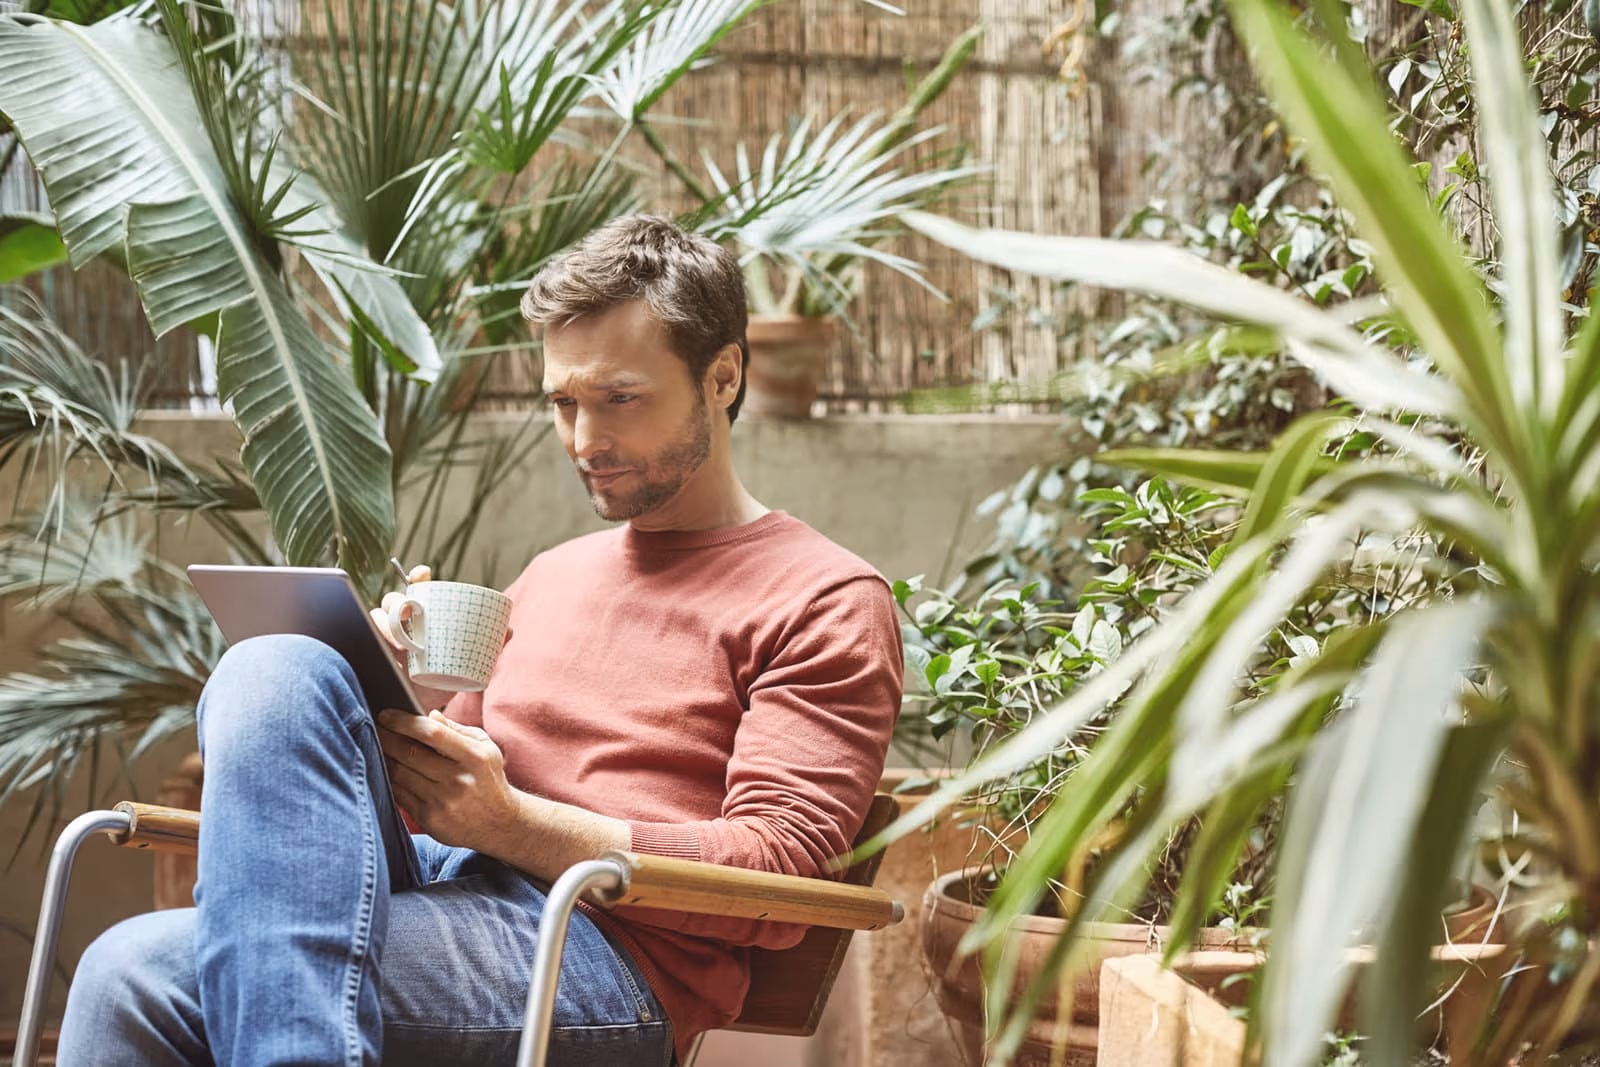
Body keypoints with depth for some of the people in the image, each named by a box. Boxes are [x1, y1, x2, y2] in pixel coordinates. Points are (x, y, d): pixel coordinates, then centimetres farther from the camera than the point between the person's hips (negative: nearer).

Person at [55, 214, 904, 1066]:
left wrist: (510, 821, -15)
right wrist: (397, 700, 2)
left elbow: (776, 871, -6)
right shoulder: (549, 578, 30)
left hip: (609, 966, -7)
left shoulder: (828, 602, 7)